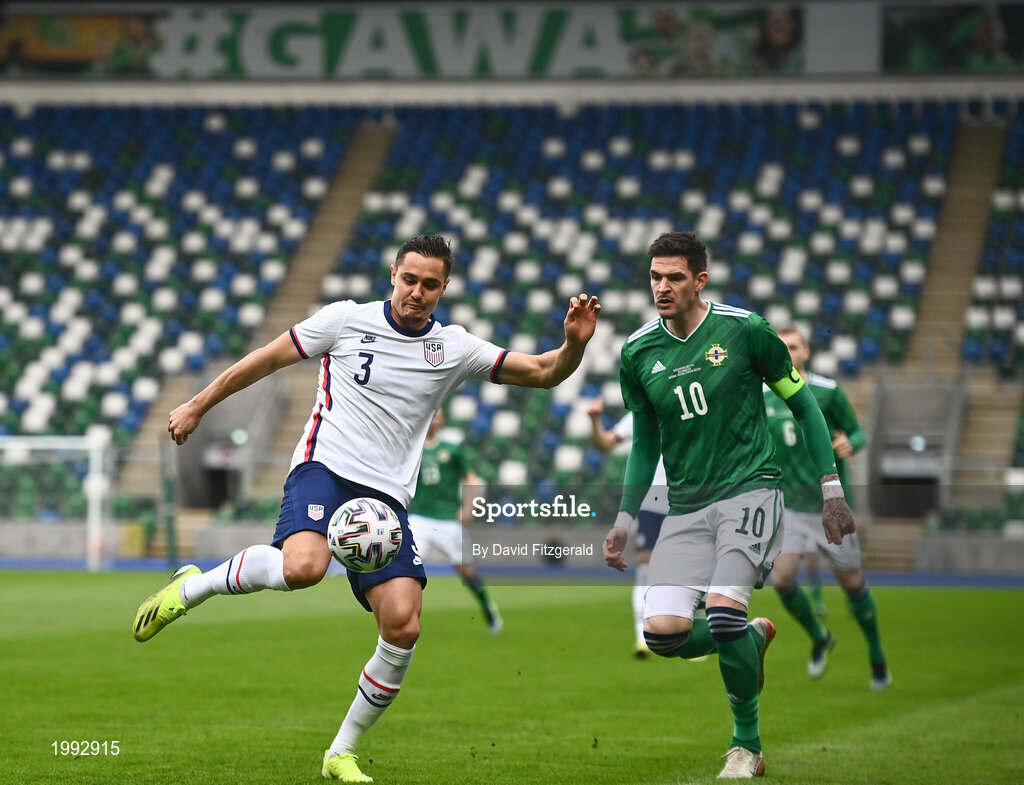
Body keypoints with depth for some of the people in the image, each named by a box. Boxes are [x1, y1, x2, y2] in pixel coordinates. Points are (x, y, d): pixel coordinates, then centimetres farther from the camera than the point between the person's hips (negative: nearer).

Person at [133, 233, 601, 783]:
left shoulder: (454, 349, 10)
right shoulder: (346, 320, 3)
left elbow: (542, 372, 10)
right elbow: (267, 359, 11)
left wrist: (574, 343, -11)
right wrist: (197, 407, 14)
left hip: (386, 496, 4)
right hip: (324, 469, -3)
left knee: (403, 627, -12)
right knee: (303, 566, -36)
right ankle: (193, 586, -8)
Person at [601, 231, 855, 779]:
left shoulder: (744, 329, -5)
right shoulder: (638, 353, 5)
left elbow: (803, 405, 4)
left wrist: (832, 491, 2)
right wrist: (624, 521, 14)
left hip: (749, 489, -4)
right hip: (685, 506, 4)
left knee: (722, 612, -23)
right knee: (663, 630, -14)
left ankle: (747, 745, 0)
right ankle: (752, 640, 20)